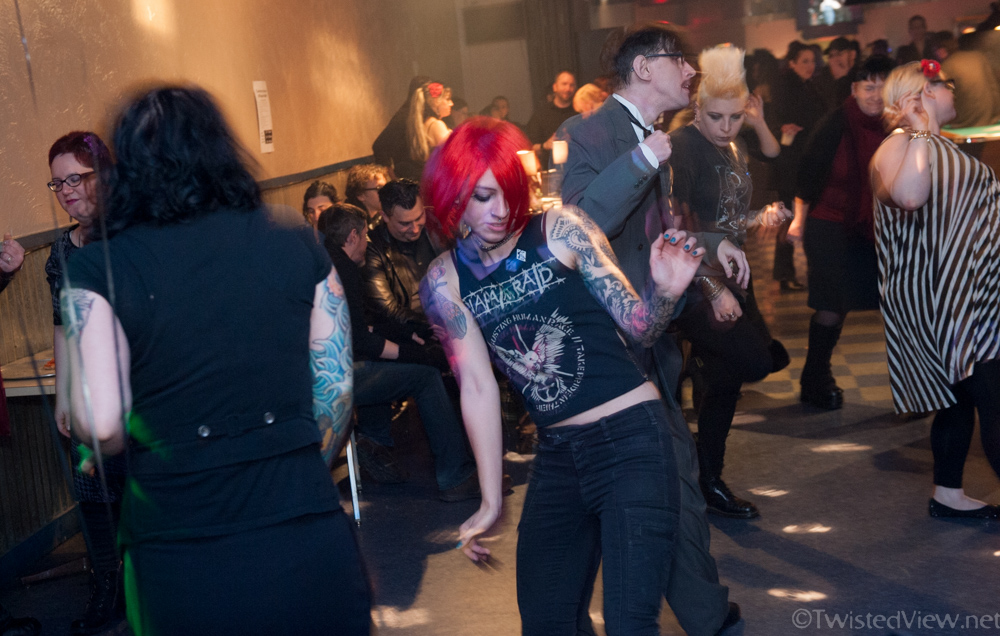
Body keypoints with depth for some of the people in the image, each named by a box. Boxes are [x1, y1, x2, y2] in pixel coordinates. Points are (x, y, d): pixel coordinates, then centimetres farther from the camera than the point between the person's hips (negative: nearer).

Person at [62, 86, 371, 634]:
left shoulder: (97, 269, -4)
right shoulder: (298, 248, 2)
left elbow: (102, 425, -11)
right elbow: (336, 392, 4)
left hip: (182, 570, -1)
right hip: (308, 548, 2)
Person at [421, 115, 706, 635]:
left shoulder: (560, 231, -7)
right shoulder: (444, 281, 1)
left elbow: (638, 326, -4)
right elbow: (477, 386, -1)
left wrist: (665, 291, -27)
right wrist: (491, 502, -4)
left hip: (632, 441, -4)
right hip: (557, 455, 4)